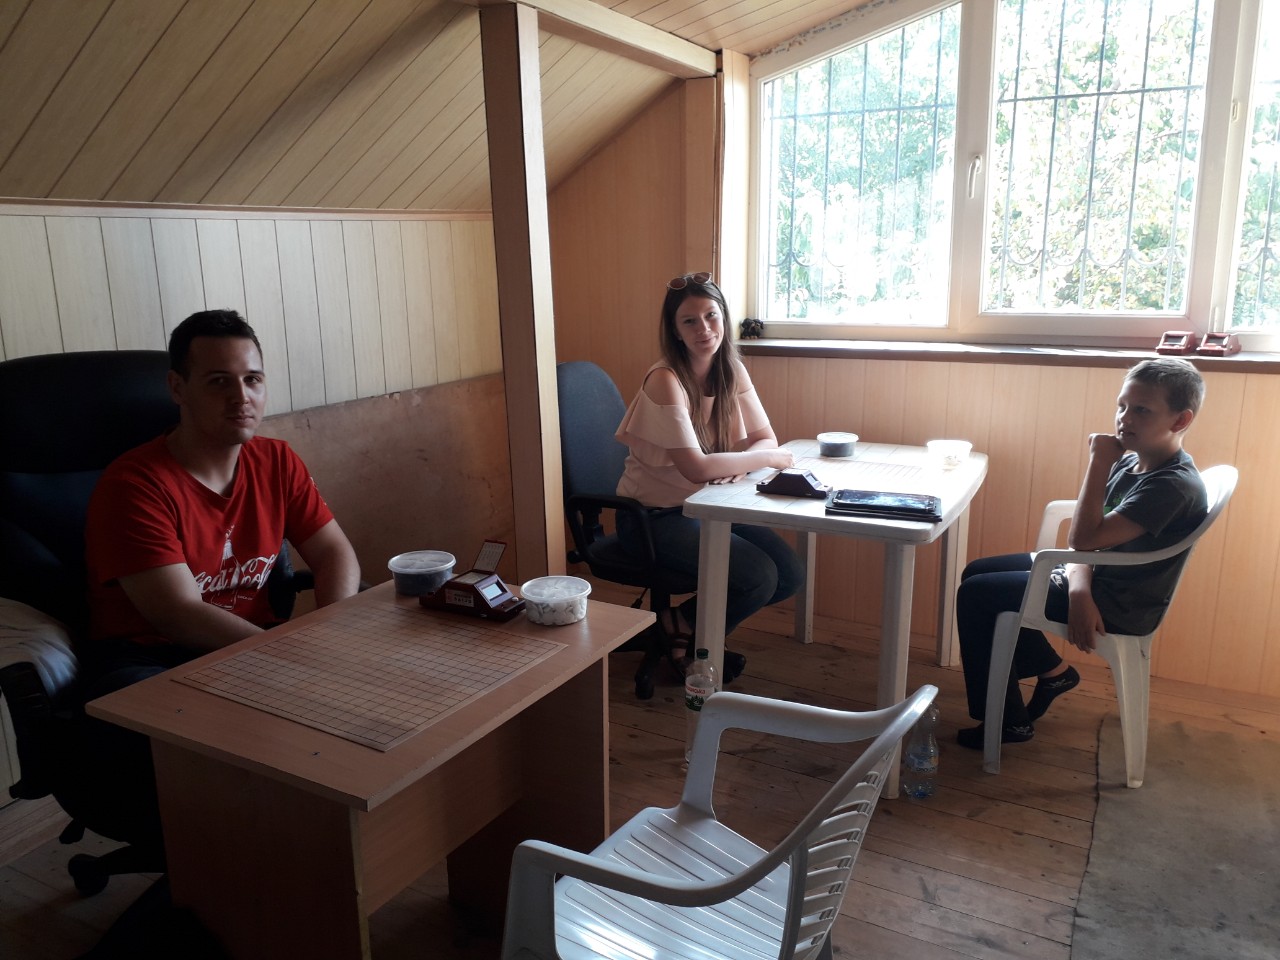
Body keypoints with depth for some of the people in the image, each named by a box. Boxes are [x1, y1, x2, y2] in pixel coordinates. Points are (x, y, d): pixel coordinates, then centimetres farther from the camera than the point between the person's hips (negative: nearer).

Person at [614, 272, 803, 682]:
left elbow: (766, 438, 1)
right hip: (654, 515, -7)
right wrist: (765, 458, -16)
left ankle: (688, 621, 13)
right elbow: (696, 467, -27)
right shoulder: (665, 380, -22)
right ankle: (679, 627, 8)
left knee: (790, 574, -5)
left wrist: (734, 462, -21)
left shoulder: (733, 371, 0)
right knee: (759, 577, -21)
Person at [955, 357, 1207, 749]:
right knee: (977, 573, 13)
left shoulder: (1174, 486, -26)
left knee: (975, 595, -9)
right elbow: (1083, 538, -1)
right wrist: (1079, 588, -20)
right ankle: (1052, 672, 22)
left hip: (1116, 605, -9)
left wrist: (1099, 462, -25)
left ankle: (1009, 722, 5)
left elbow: (1086, 537, -30)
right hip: (1095, 580, 9)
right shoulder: (1131, 461, 1)